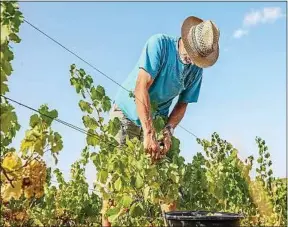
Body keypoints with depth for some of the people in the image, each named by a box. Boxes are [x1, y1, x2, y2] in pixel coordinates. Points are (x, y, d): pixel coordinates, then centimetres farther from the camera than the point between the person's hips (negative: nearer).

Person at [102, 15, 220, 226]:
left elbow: (182, 104, 3)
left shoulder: (196, 70, -4)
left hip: (157, 120, 5)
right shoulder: (160, 43, -21)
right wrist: (148, 133, -37)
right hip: (127, 114, -4)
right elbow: (141, 88, -30)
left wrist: (168, 131, -17)